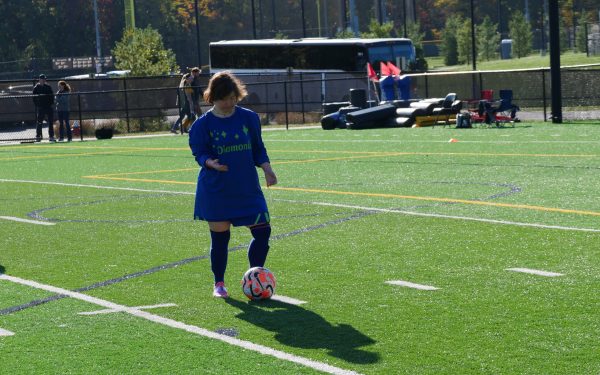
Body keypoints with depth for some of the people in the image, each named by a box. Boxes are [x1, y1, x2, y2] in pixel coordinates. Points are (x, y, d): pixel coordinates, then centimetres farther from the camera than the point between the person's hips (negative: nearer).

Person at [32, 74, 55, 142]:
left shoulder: (48, 87, 11)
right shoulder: (36, 88, 2)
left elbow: (52, 96, 12)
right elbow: (34, 98, 1)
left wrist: (51, 103, 0)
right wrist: (37, 105, -7)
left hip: (48, 107, 3)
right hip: (40, 107, -3)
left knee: (51, 122, 3)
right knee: (39, 123, -2)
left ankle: (51, 136, 8)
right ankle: (38, 136, 3)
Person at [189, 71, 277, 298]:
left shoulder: (249, 118, 4)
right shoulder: (203, 124, -4)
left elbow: (258, 149, 10)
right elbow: (199, 153, -4)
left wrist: (266, 167, -6)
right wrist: (210, 162, -26)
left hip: (247, 188, 2)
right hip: (216, 192, -2)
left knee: (262, 231, -4)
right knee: (219, 237, 3)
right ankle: (219, 284, 21)